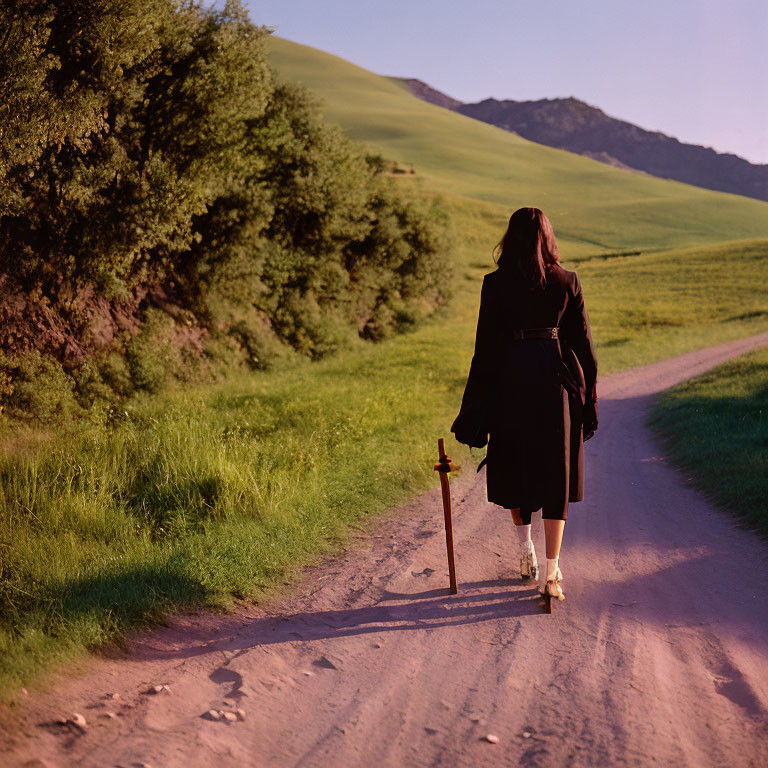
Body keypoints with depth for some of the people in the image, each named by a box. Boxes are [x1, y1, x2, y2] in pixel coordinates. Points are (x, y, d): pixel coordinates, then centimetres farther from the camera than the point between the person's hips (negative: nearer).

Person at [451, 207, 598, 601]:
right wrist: (588, 395, 11)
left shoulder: (495, 285, -6)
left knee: (514, 469, 20)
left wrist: (475, 412, 1)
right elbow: (583, 342, 2)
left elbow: (486, 349, -5)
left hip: (512, 382, -1)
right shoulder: (567, 281, -1)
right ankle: (551, 572, 2)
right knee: (555, 475, 7)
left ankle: (526, 553, 23)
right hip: (558, 383, 1)